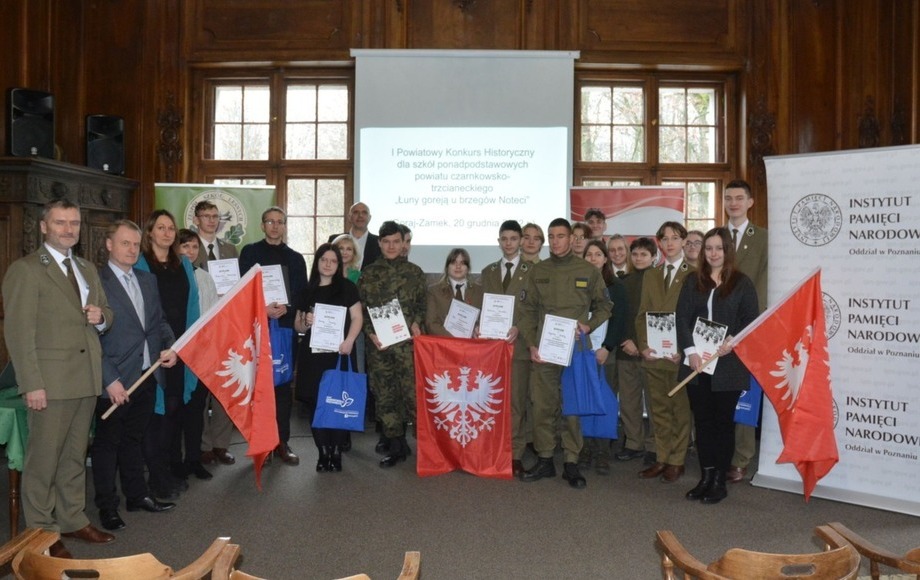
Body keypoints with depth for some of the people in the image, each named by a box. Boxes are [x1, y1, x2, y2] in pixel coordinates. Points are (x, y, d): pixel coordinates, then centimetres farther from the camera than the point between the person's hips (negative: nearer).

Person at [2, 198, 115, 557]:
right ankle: (41, 532, 16)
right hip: (50, 380, -7)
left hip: (86, 378, 7)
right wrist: (31, 385, -17)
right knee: (43, 459, 3)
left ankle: (72, 519, 28)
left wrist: (101, 317, -2)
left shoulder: (87, 269, 15)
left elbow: (106, 314, 23)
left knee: (75, 456, 16)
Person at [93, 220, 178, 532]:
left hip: (147, 376, 6)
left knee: (134, 438, 20)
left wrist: (170, 345, -4)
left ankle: (137, 495, 33)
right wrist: (110, 380, -16)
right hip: (115, 380, -6)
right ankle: (107, 507, 23)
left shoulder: (148, 280, 10)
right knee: (107, 443, 9)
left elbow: (159, 320, 16)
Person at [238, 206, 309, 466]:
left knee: (284, 385, 4)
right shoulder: (250, 252, 7)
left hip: (286, 327, 2)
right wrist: (262, 309, -16)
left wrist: (286, 308, -11)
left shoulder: (295, 258, 14)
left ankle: (282, 442, 11)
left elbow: (302, 296, 8)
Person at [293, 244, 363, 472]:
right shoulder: (307, 291, 12)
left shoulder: (347, 287, 5)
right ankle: (323, 452, 11)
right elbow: (297, 325, 16)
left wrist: (349, 340, -17)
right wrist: (306, 322, -7)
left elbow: (357, 318, -1)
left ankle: (336, 453, 6)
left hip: (339, 352, -3)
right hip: (312, 353, 3)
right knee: (315, 402, 1)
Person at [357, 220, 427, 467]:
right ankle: (395, 444, 13)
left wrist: (416, 322, -7)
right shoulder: (369, 273, 8)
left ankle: (396, 438, 11)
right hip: (378, 343, 1)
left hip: (407, 341, -1)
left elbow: (422, 304, 11)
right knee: (383, 392, 4)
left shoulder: (414, 272, 7)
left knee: (410, 389, -6)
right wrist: (371, 333, -7)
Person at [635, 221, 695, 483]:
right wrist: (643, 345, -1)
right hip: (653, 355, 5)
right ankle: (661, 458, 19)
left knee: (681, 409, 3)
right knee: (658, 410, 10)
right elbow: (642, 314, 13)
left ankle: (676, 461, 12)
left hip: (680, 356, -4)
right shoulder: (650, 276, 15)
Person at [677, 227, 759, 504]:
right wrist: (691, 350, -12)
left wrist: (733, 342, -18)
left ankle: (719, 481, 14)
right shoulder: (693, 281, 9)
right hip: (697, 364, 3)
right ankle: (705, 477, 19)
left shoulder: (742, 283, 1)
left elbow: (752, 321, -1)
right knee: (702, 420, 9)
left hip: (728, 365, -3)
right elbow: (682, 317, 1)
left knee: (723, 421, 5)